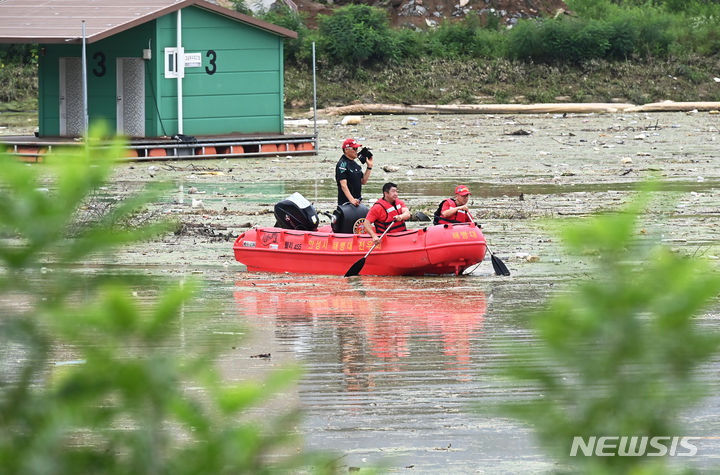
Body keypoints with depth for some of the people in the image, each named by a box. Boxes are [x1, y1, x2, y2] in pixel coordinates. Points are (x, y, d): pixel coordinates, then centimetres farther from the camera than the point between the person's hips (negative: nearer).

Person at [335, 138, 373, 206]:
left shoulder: (355, 164, 16)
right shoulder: (342, 164, -11)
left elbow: (363, 181, 18)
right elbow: (343, 185, -21)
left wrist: (369, 166, 11)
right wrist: (351, 200, -32)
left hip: (357, 202, 8)